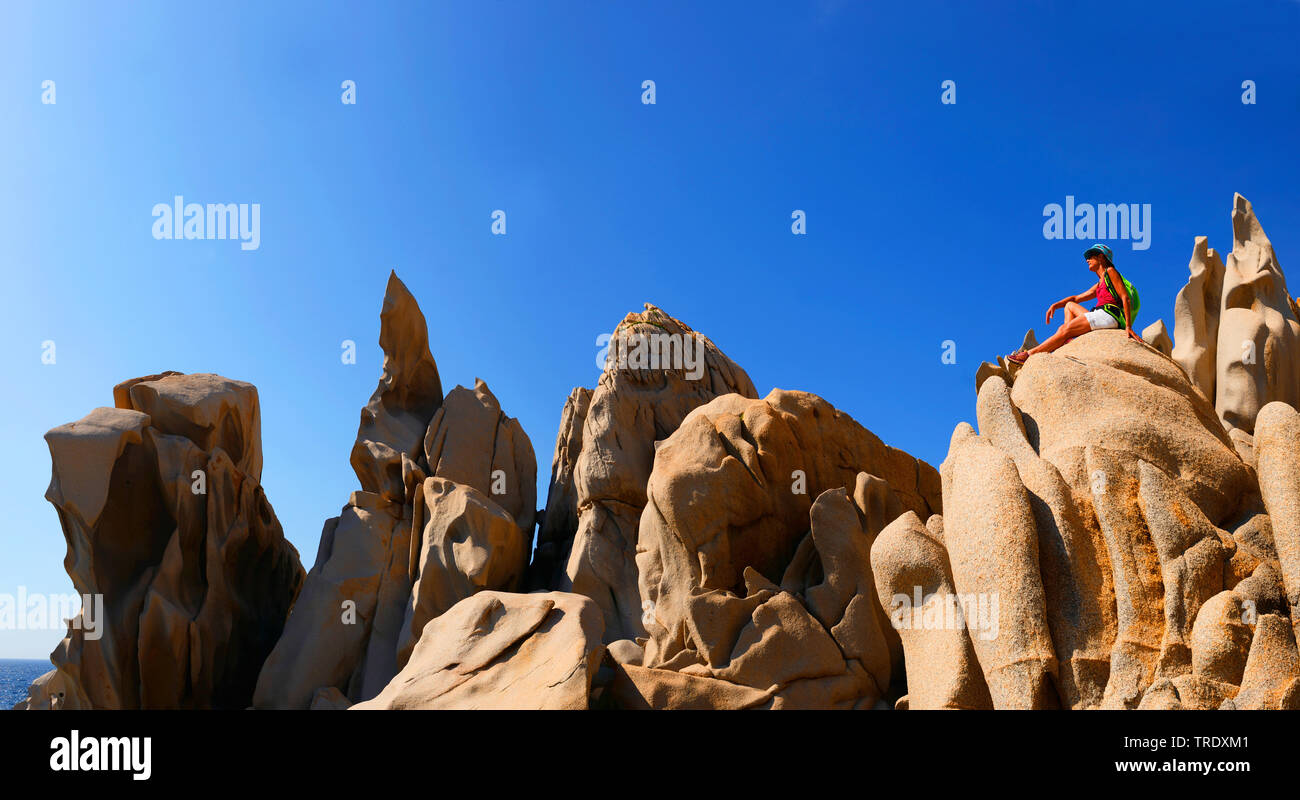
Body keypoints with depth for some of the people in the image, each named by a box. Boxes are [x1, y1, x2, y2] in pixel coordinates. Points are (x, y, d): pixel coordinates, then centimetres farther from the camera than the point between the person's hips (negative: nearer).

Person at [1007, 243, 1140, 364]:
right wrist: (1055, 305, 15)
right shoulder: (1099, 285, 30)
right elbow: (1076, 298, 33)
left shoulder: (1110, 271, 3)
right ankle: (1067, 342, -7)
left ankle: (1029, 354, -13)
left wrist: (1128, 326, -17)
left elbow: (1125, 297, -7)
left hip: (1109, 314, -9)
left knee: (1063, 330, -13)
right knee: (1069, 305, 16)